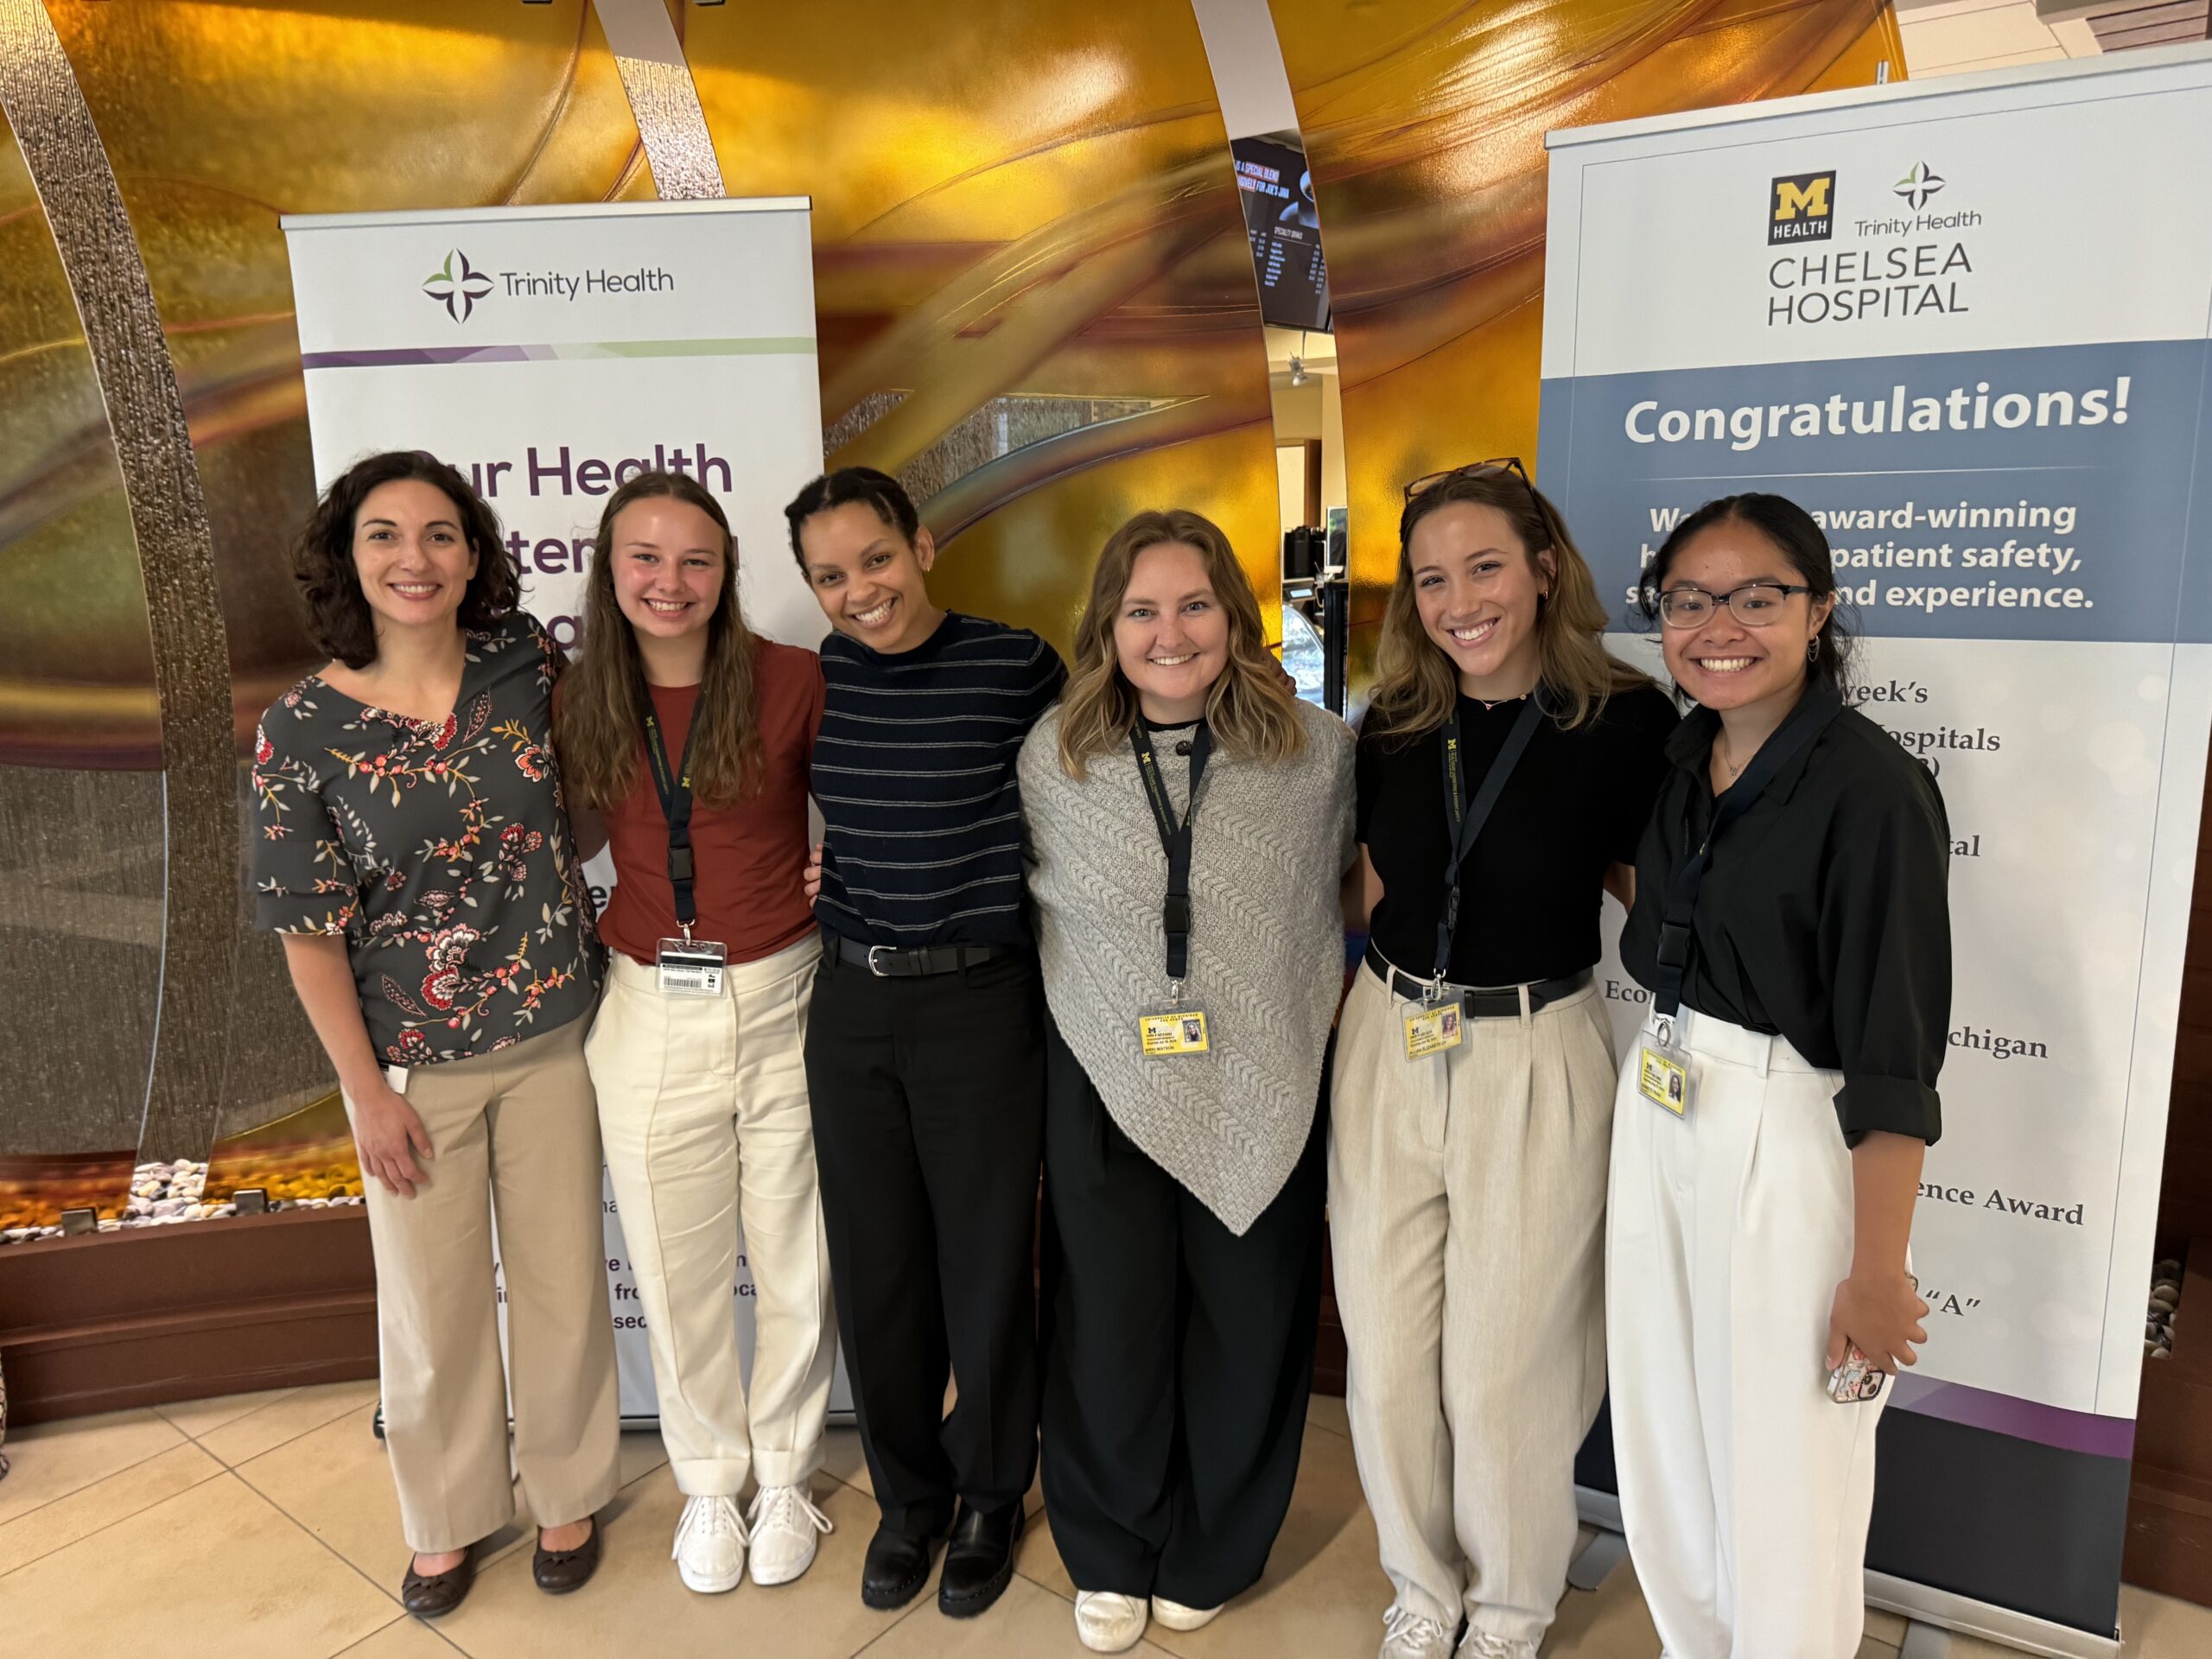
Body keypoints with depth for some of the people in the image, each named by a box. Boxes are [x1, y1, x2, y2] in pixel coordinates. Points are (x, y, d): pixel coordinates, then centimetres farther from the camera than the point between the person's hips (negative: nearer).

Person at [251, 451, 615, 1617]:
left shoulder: (528, 665, -7)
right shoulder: (300, 731, -12)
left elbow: (583, 798, 12)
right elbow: (310, 932, -7)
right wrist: (368, 1092, -6)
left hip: (553, 1040, 2)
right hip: (415, 1065, -1)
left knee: (563, 1278, 15)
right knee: (432, 1300, 15)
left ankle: (567, 1491, 40)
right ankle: (448, 1515, 41)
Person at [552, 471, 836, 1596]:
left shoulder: (792, 681, -10)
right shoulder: (580, 701, 1)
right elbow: (568, 838, 14)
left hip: (781, 1002, -2)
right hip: (649, 1016, 3)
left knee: (795, 1263, 12)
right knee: (676, 1270, 15)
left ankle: (786, 1475, 37)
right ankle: (709, 1481, 39)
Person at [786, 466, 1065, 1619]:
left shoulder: (1016, 665, -10)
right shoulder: (817, 677, 3)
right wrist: (806, 866, 5)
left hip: (980, 1001, -4)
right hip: (849, 1003, 4)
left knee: (985, 1266, 9)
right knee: (873, 1270, 14)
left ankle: (988, 1495, 35)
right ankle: (907, 1494, 37)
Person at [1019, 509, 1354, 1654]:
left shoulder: (1319, 751, -7)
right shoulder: (1053, 756, -4)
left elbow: (1338, 897, 8)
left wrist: (1316, 993, 3)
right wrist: (1100, 1002, 4)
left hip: (1266, 1093, 0)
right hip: (1106, 1094, 1)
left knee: (1247, 1335, 15)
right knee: (1109, 1335, 14)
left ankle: (1212, 1555, 42)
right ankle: (1110, 1556, 41)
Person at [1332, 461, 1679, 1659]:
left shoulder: (1622, 718, -10)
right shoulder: (1396, 724, 2)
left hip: (1536, 1061, -4)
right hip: (1388, 1048, 4)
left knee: (1504, 1364, 10)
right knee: (1385, 1350, 14)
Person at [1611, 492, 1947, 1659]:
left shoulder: (1870, 786, -17)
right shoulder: (1680, 761, 5)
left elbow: (1894, 1056, -17)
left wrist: (1878, 1273, -16)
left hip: (1786, 1139, -7)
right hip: (1659, 1115, 7)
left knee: (1779, 1470, 8)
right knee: (1664, 1441, 19)